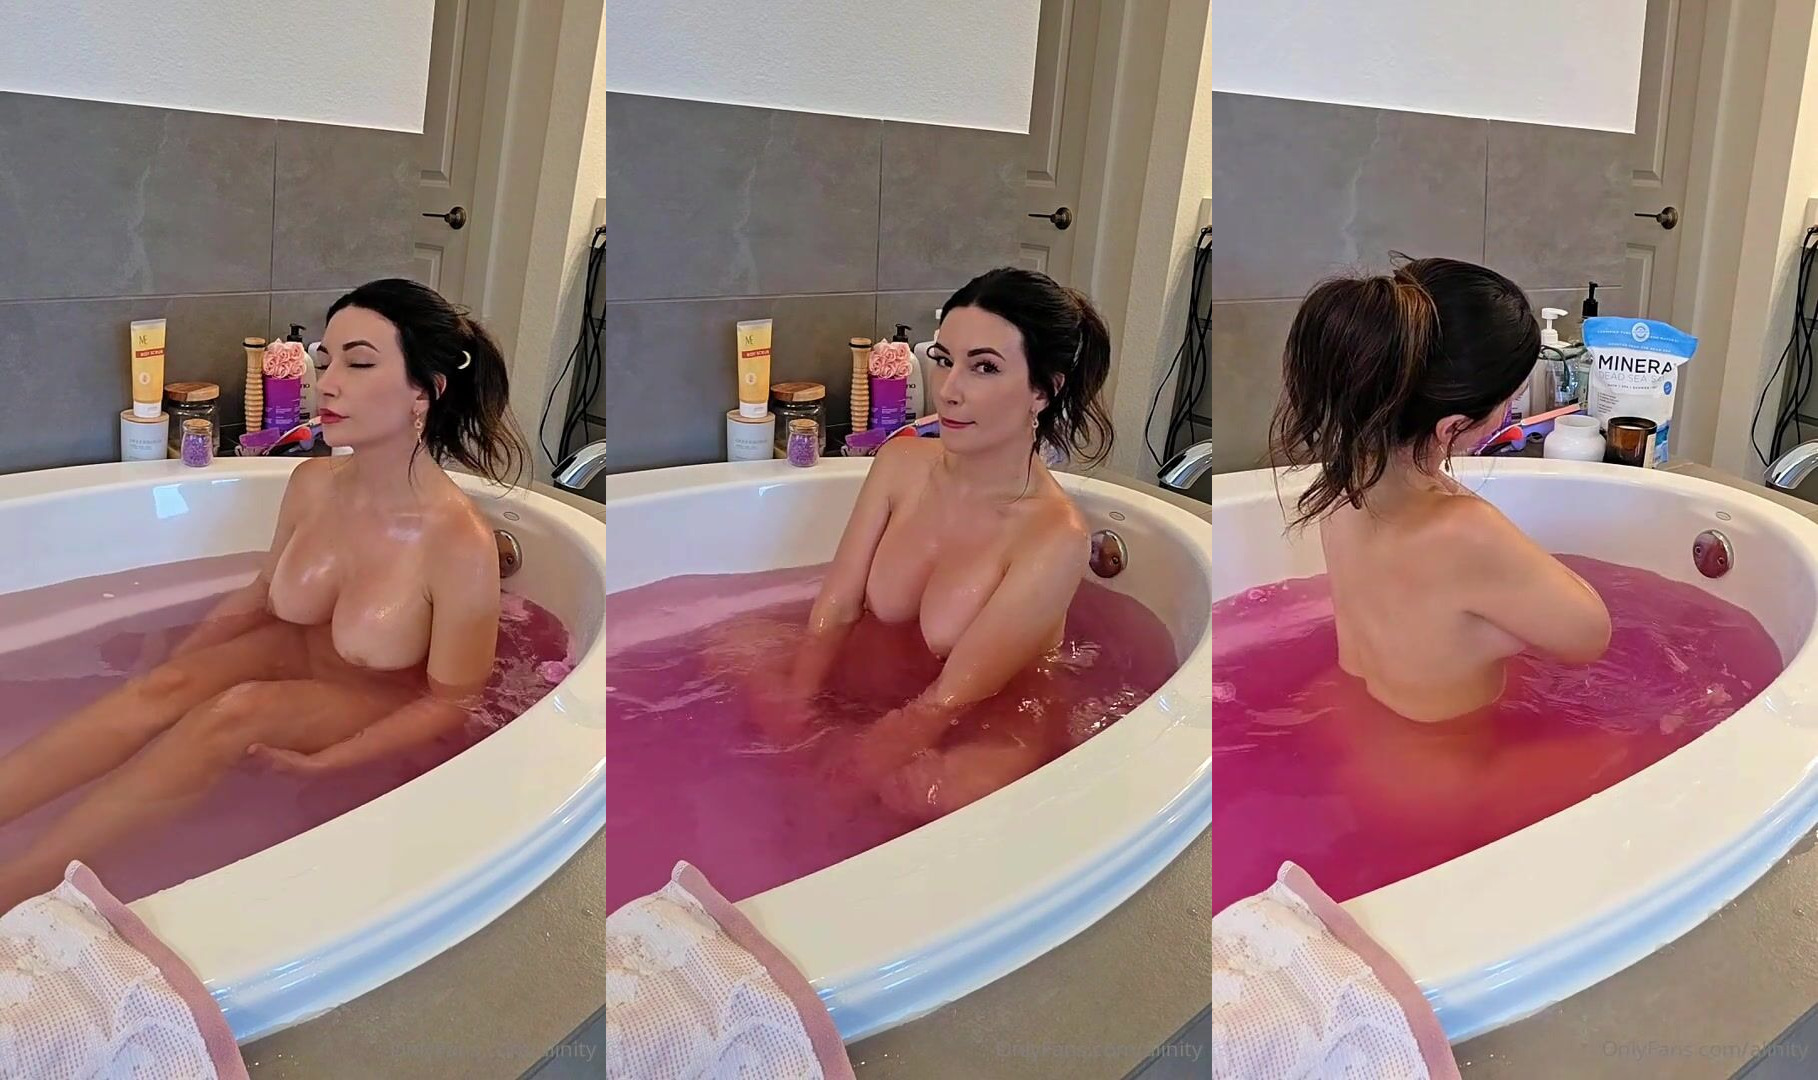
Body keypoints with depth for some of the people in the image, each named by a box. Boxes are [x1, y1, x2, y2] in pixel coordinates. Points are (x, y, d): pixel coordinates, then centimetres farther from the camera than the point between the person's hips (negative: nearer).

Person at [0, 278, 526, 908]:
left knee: (239, 709, -31)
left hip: (379, 714, -6)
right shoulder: (311, 485, -10)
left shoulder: (461, 547, -28)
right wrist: (172, 664, 1)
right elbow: (262, 595, 8)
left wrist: (320, 764, -25)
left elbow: (448, 703, -18)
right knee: (164, 687, -21)